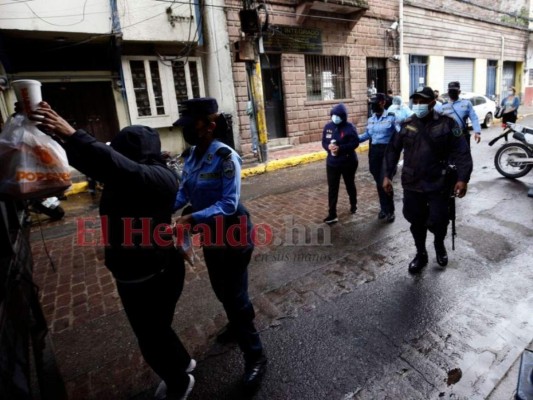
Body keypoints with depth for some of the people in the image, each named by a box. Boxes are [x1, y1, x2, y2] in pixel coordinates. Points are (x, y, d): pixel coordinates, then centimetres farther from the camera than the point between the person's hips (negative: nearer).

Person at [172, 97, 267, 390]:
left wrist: (192, 218, -39)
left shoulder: (225, 157, -24)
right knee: (222, 290, 26)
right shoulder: (192, 155, -1)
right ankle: (239, 322, 55)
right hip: (210, 236, 8)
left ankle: (255, 357, 24)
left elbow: (229, 204, -29)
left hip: (233, 237, -8)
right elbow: (182, 193, 1)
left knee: (235, 296, 2)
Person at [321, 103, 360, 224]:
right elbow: (324, 142, 5)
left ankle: (353, 205, 43)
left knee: (350, 185, 17)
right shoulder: (328, 127, 1)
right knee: (332, 188, 0)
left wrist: (340, 148, -28)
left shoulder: (349, 127, -12)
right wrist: (329, 147, -18)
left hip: (348, 162, -3)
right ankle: (332, 214, 5)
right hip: (332, 163, 3)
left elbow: (355, 143, -16)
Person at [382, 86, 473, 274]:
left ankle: (439, 244, 39)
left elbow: (461, 152, -6)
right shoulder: (406, 125, 2)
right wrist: (387, 175, 1)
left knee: (437, 221, 4)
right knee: (416, 222, 11)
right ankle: (421, 254, 32)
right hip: (412, 184, 2)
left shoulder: (447, 124, -5)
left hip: (438, 185, -2)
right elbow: (393, 150, 6)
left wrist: (462, 178, -15)